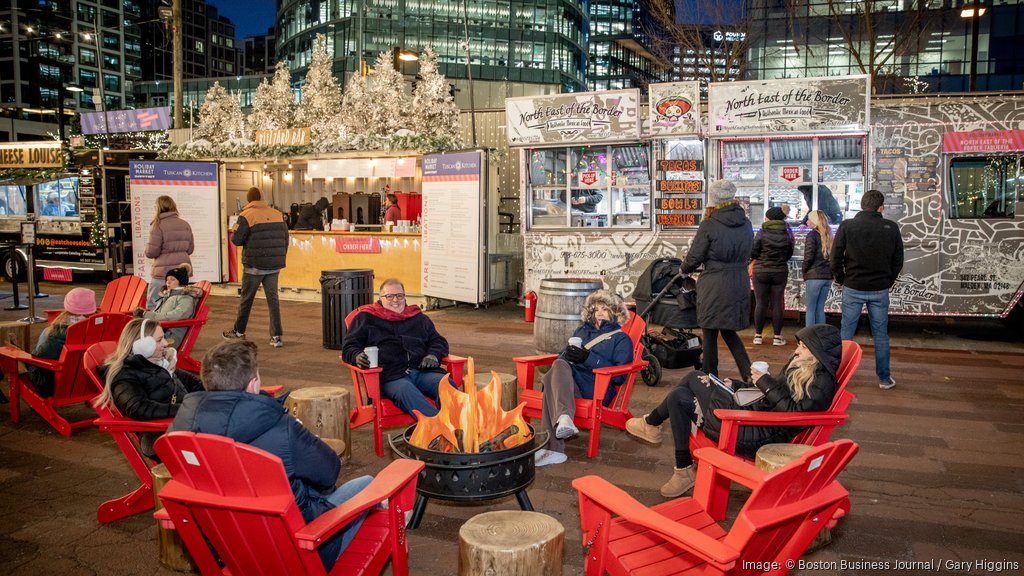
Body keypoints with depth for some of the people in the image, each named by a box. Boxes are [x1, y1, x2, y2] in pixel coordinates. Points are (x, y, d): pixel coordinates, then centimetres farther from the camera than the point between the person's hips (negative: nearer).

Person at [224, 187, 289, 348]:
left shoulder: (246, 215, -9)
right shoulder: (278, 214, 5)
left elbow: (237, 240, -10)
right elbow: (285, 238, 7)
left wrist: (234, 232, 13)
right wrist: (281, 258, 15)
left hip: (254, 264, -4)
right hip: (274, 265, 4)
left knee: (246, 298, 11)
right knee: (272, 298, 5)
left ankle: (238, 331, 27)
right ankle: (276, 336, 1)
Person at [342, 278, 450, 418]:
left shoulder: (418, 317, 30)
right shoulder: (365, 318, 22)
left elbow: (438, 341, 32)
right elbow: (348, 347, 17)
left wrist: (433, 355, 7)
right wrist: (357, 357, -9)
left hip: (422, 370, 3)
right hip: (390, 376, -3)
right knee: (406, 391, -39)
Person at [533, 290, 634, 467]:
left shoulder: (621, 338, 18)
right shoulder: (582, 330, 34)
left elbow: (619, 375, 2)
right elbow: (562, 356, 31)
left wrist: (589, 358, -8)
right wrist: (567, 355, 6)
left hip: (597, 387, -4)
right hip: (568, 379, 4)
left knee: (551, 379, -33)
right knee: (559, 365, -33)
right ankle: (563, 418, -53)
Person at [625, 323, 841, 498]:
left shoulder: (822, 383, -12)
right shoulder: (799, 366, 15)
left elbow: (794, 413, -22)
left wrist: (766, 383, -17)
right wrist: (735, 386, 11)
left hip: (761, 436, -9)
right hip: (749, 410, 9)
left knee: (694, 379, -6)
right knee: (679, 396, 5)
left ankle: (651, 422, 13)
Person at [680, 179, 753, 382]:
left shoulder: (709, 225, -12)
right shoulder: (746, 224, 6)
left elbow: (694, 257, -8)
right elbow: (745, 255, 12)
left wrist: (684, 269, 12)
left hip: (714, 287, -6)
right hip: (740, 286, 6)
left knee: (710, 335, 7)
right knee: (729, 332, 19)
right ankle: (749, 374, 10)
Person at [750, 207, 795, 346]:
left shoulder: (762, 233, -10)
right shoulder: (786, 235, -2)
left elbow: (752, 253, -10)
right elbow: (789, 255, 7)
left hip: (761, 272, -2)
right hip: (780, 272, 2)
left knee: (760, 304, 5)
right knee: (777, 304, 7)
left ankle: (758, 335, 9)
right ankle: (777, 336, 10)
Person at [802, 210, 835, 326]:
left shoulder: (812, 235, -8)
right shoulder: (828, 235, 11)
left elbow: (809, 256, -12)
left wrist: (804, 270, 1)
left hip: (814, 277, -6)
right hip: (827, 277, 6)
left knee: (810, 309, -1)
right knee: (820, 309, 11)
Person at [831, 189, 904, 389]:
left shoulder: (847, 226, -6)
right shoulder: (891, 228, -2)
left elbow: (835, 258, -5)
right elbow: (898, 261, 4)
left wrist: (842, 281, 7)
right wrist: (888, 282, 14)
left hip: (853, 289, -1)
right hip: (880, 290, 1)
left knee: (846, 333, 6)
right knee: (880, 334, 9)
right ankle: (884, 378, 16)